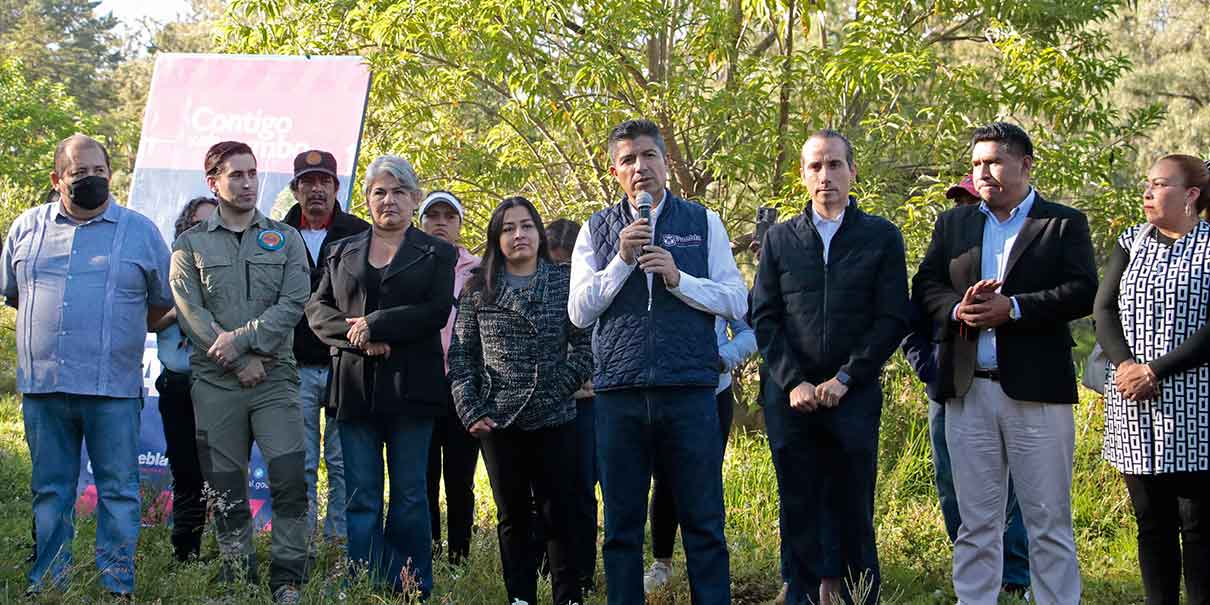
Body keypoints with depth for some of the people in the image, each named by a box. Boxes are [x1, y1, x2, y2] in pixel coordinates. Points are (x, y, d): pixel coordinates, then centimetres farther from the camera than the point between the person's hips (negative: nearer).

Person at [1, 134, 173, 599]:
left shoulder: (140, 231, 5)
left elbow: (164, 303, 12)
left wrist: (113, 331, 10)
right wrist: (53, 325, 15)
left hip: (113, 388, -2)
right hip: (42, 386, 2)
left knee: (118, 490, 0)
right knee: (49, 491, 9)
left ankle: (117, 584, 6)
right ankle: (46, 583, 17)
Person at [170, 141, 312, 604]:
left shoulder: (285, 239, 11)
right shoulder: (190, 245, 8)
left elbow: (293, 303, -2)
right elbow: (191, 313, -2)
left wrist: (243, 338, -13)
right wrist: (241, 361, -11)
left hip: (275, 379, 0)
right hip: (215, 383, 0)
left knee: (290, 481, -10)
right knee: (227, 490, 4)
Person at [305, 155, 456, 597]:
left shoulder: (437, 253, 7)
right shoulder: (342, 253, 16)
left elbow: (437, 311, -7)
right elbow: (317, 309, 7)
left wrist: (374, 325, -12)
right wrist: (357, 337, -11)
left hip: (410, 386, -2)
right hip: (355, 386, 2)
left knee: (409, 495, 1)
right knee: (361, 497, 0)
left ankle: (413, 590, 5)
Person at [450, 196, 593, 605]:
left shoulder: (565, 281, 3)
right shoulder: (478, 289, 6)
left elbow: (585, 345, 0)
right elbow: (460, 354, 4)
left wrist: (561, 387, -11)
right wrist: (471, 410, -4)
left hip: (555, 419, -1)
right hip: (498, 420, 1)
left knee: (558, 514, 0)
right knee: (512, 516, 7)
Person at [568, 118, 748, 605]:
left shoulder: (703, 223, 8)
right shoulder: (597, 231, 11)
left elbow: (737, 302, 3)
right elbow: (579, 312, 3)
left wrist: (678, 277, -12)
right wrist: (621, 260, -9)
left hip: (689, 389, -1)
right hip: (619, 394, 1)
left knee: (703, 521, 1)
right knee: (621, 524, 7)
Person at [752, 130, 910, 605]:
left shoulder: (882, 237, 4)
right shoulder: (779, 239, 10)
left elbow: (892, 319, -1)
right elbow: (764, 317, 6)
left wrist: (845, 378, -9)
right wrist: (793, 382, -6)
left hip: (855, 395, -1)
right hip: (792, 397, 2)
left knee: (854, 509, 1)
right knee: (800, 511, 4)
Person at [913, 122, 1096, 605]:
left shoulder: (1064, 223, 4)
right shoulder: (953, 224, 15)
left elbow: (1083, 292, -7)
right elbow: (925, 287, 9)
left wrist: (1013, 308, -16)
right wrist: (958, 309, -12)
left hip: (1036, 389, -3)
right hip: (968, 390, 3)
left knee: (1049, 522, 2)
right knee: (976, 523, 9)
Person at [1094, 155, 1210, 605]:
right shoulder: (1132, 243, 13)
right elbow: (1104, 310, 6)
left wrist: (1155, 371, -16)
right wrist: (1124, 364, -11)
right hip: (1133, 406, 4)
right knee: (1151, 522, 7)